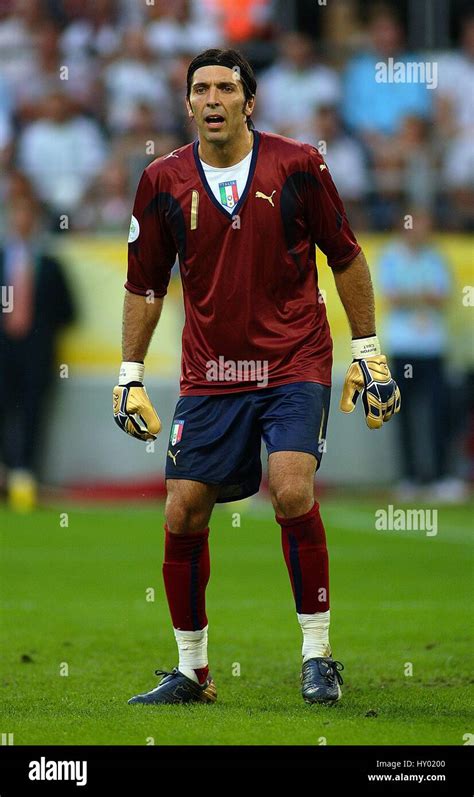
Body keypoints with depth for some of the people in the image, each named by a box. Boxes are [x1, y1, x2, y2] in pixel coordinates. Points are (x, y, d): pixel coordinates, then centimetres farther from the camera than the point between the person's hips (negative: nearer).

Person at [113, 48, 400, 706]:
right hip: (209, 375, 3)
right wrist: (131, 374, 8)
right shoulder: (163, 181, 0)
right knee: (183, 516, -1)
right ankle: (191, 671, 17)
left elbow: (346, 258, 5)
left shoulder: (297, 165, -5)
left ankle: (318, 655, -7)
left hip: (295, 366, -3)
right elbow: (145, 284, 11)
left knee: (292, 491, -22)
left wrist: (368, 352, 4)